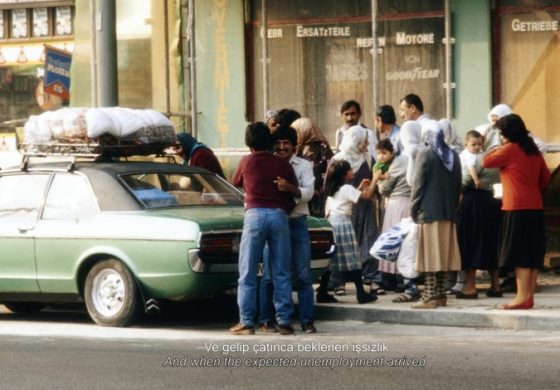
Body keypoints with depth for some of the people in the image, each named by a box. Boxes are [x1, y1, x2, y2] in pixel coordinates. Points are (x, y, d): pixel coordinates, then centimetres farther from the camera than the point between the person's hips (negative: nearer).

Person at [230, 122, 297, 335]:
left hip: (254, 214, -1)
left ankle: (246, 322, -1)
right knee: (281, 273, 6)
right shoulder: (283, 164, 9)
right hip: (279, 216, 1)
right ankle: (284, 321, 4)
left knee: (248, 273, 3)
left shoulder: (247, 162, 7)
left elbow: (236, 183, 25)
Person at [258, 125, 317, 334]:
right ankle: (266, 320, 5)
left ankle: (307, 320, 3)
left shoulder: (304, 166, 5)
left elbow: (308, 193, -9)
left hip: (297, 223, 0)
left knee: (303, 275, 0)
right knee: (269, 275, 0)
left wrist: (289, 188, -27)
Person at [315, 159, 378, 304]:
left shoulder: (333, 189, 16)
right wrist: (374, 180, -1)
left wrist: (360, 187, 25)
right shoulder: (347, 189, -8)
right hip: (343, 224, -8)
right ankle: (361, 293, -3)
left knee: (329, 259, 8)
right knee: (352, 259, -5)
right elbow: (367, 196, -12)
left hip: (331, 224, 8)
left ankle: (322, 293, 6)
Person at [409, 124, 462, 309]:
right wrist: (453, 205, 17)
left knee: (431, 254, -6)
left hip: (429, 211, -6)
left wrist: (414, 208, -3)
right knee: (444, 254, 9)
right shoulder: (453, 155, 11)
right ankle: (441, 294, 10)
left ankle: (430, 296, -9)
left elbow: (418, 183, -9)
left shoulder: (425, 153, -6)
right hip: (449, 211, 6)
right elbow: (458, 183, 13)